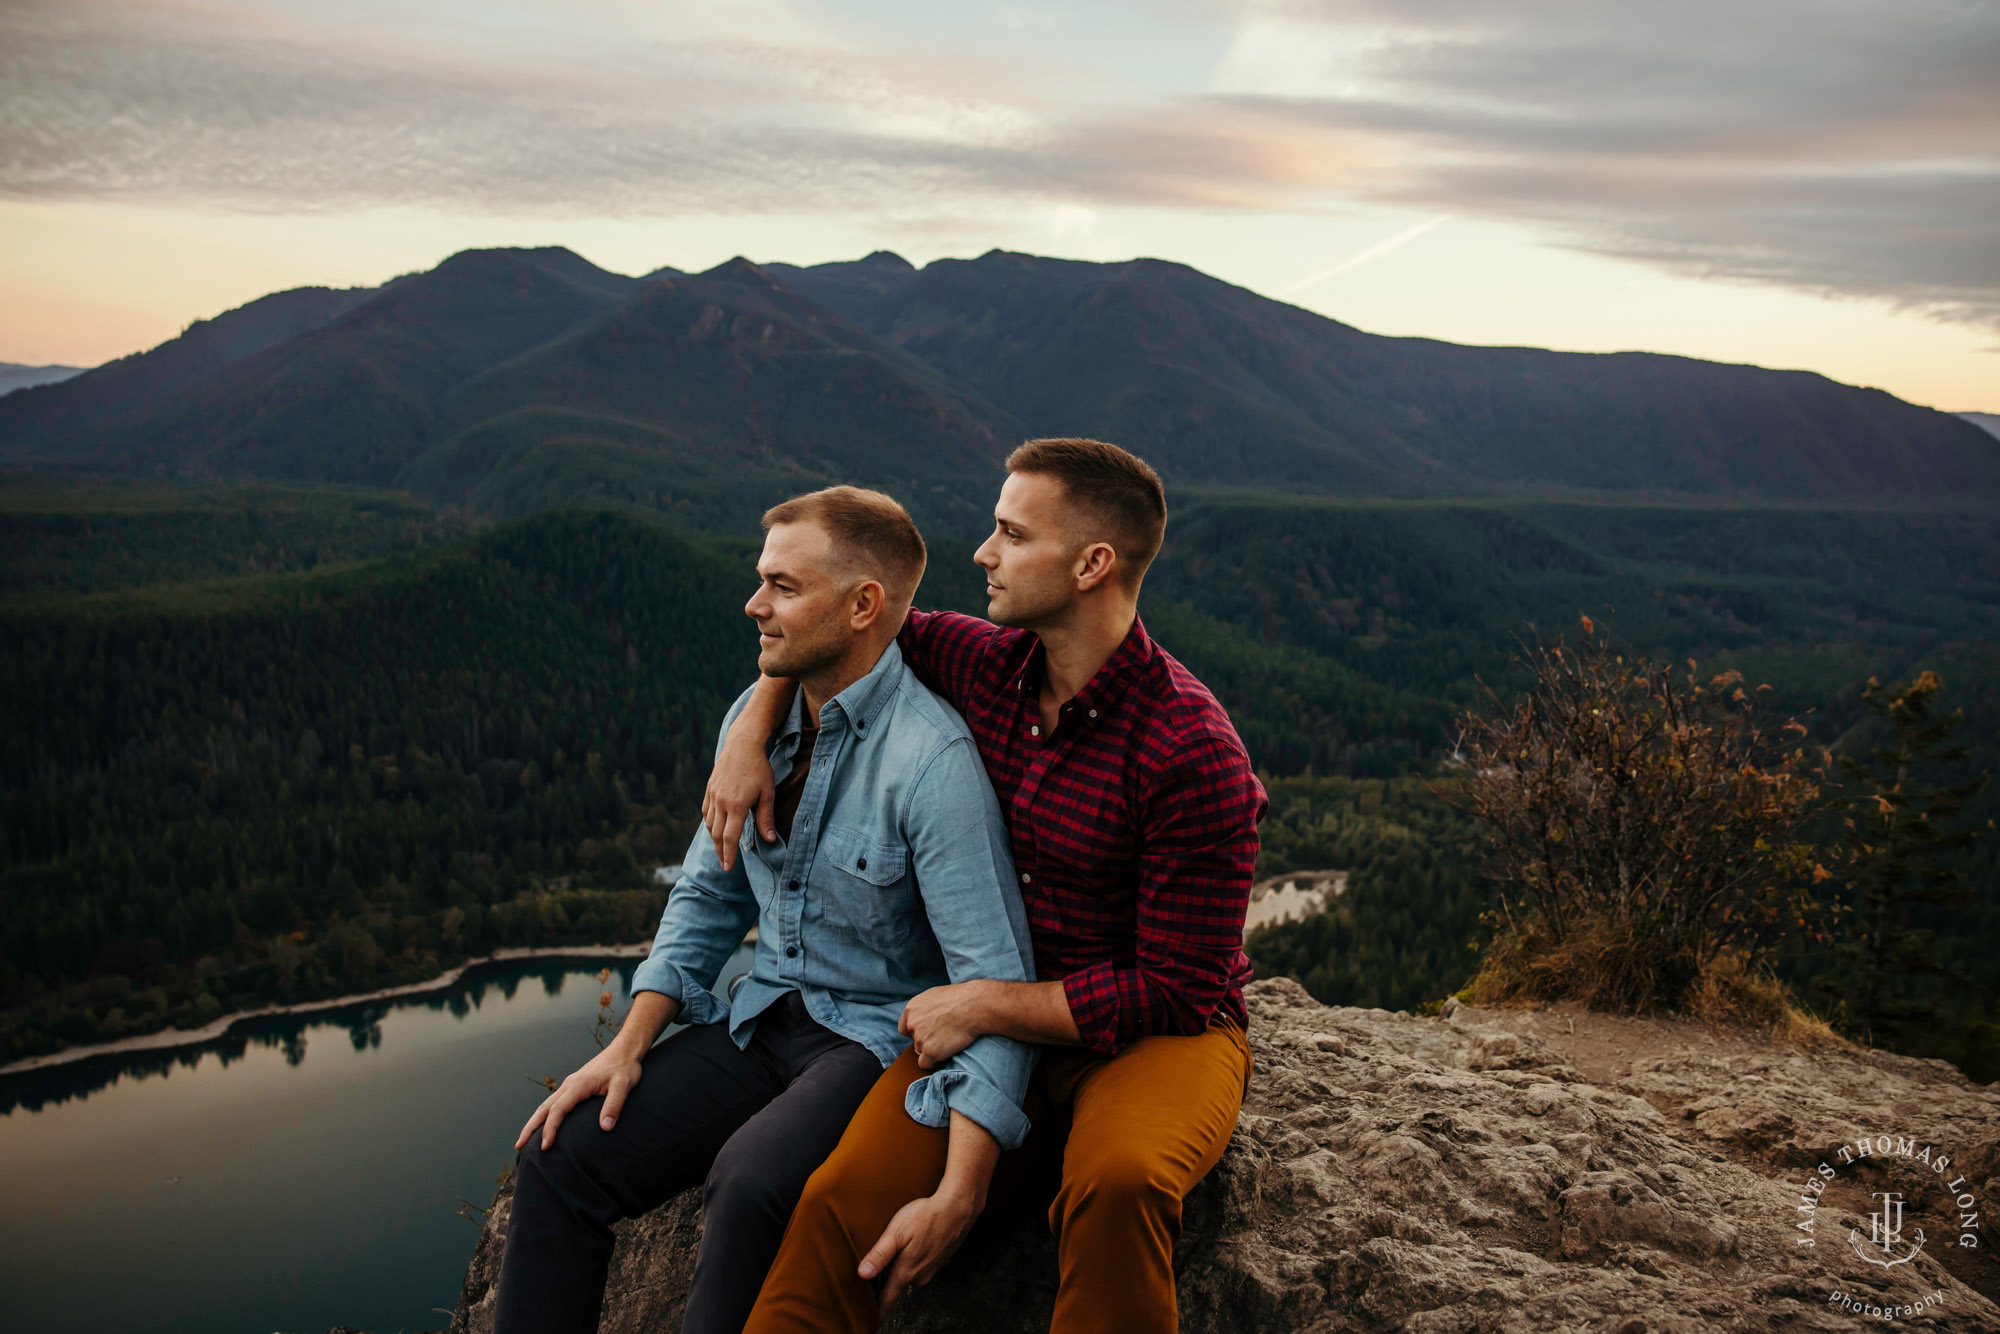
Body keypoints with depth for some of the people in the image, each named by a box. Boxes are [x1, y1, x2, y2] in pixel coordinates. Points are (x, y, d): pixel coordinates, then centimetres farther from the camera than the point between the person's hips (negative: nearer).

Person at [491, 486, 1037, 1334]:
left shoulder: (930, 760, -23)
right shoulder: (755, 718, 2)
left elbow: (995, 985, -26)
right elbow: (710, 896, 12)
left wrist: (957, 1195, -33)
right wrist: (628, 1047, 1)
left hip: (884, 1035, -6)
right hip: (766, 1015, 7)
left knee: (749, 1180, -32)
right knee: (560, 1157, -7)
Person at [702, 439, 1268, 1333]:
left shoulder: (1193, 755, -20)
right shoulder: (985, 662, -1)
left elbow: (1177, 991, -18)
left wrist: (984, 1005, -17)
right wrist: (749, 733, 4)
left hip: (1158, 1030, -4)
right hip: (997, 1023, 4)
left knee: (1117, 1184, -38)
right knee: (842, 1200, -22)